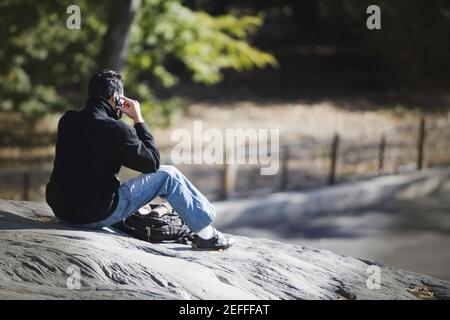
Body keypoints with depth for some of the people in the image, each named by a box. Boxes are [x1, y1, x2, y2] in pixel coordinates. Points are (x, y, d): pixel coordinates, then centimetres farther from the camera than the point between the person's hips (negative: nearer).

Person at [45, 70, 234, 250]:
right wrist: (138, 120, 0)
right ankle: (205, 233, 19)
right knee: (168, 176, 5)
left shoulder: (67, 120, 2)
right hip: (95, 216, -7)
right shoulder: (115, 129, -19)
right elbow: (153, 162, -5)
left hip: (62, 210, 7)